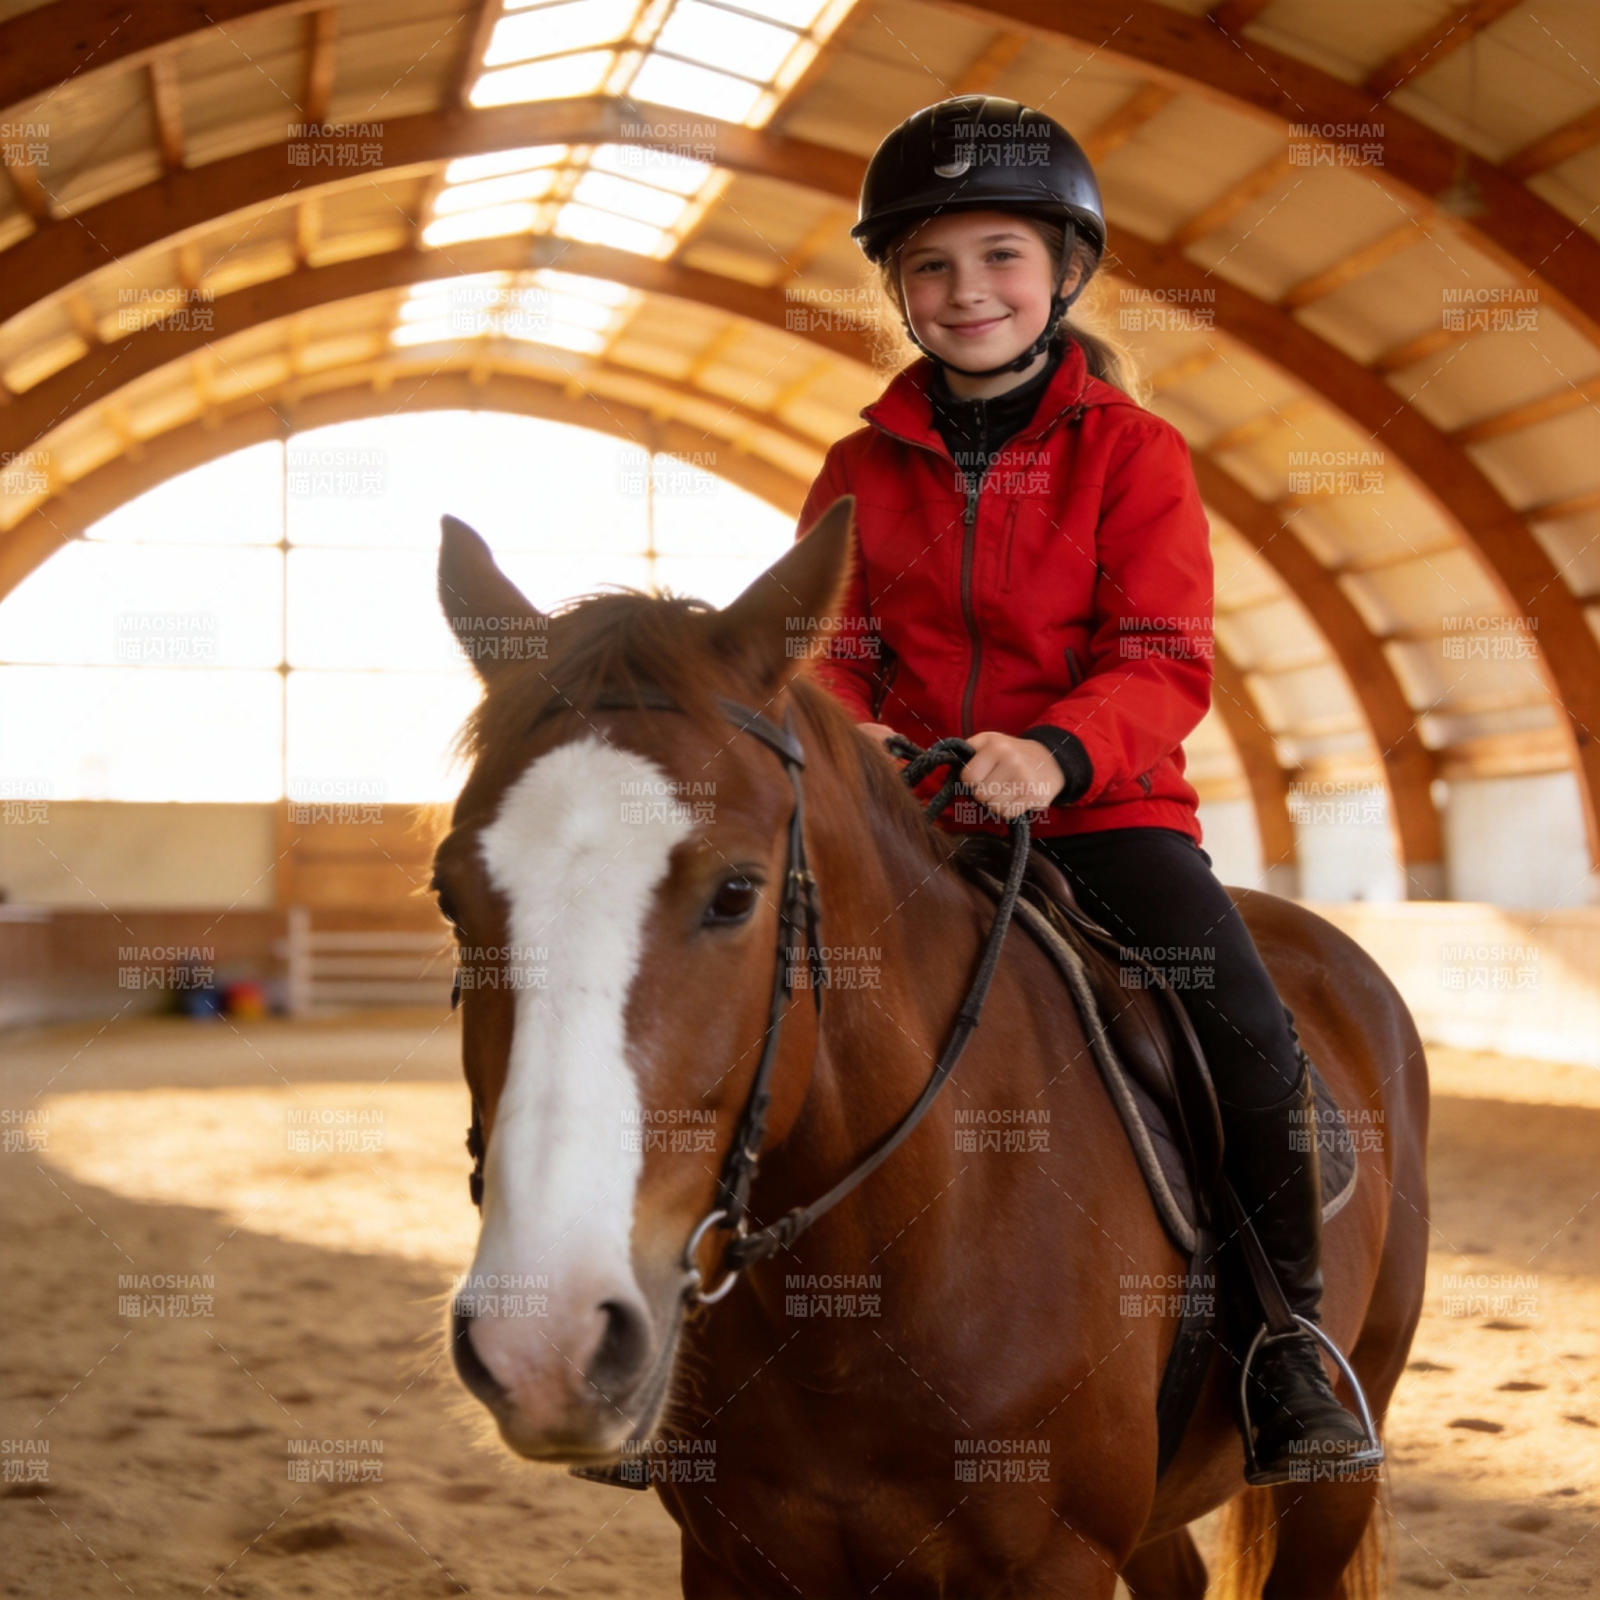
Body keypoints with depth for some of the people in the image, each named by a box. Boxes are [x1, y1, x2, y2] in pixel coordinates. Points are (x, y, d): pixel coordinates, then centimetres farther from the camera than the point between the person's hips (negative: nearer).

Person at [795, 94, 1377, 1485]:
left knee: (1251, 1034, -20)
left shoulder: (1133, 454, -1)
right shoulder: (863, 472, 8)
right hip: (913, 821, 3)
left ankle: (1289, 1340, -2)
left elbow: (1168, 663, -9)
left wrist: (1057, 749, -29)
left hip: (1105, 808, -2)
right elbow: (835, 658, 11)